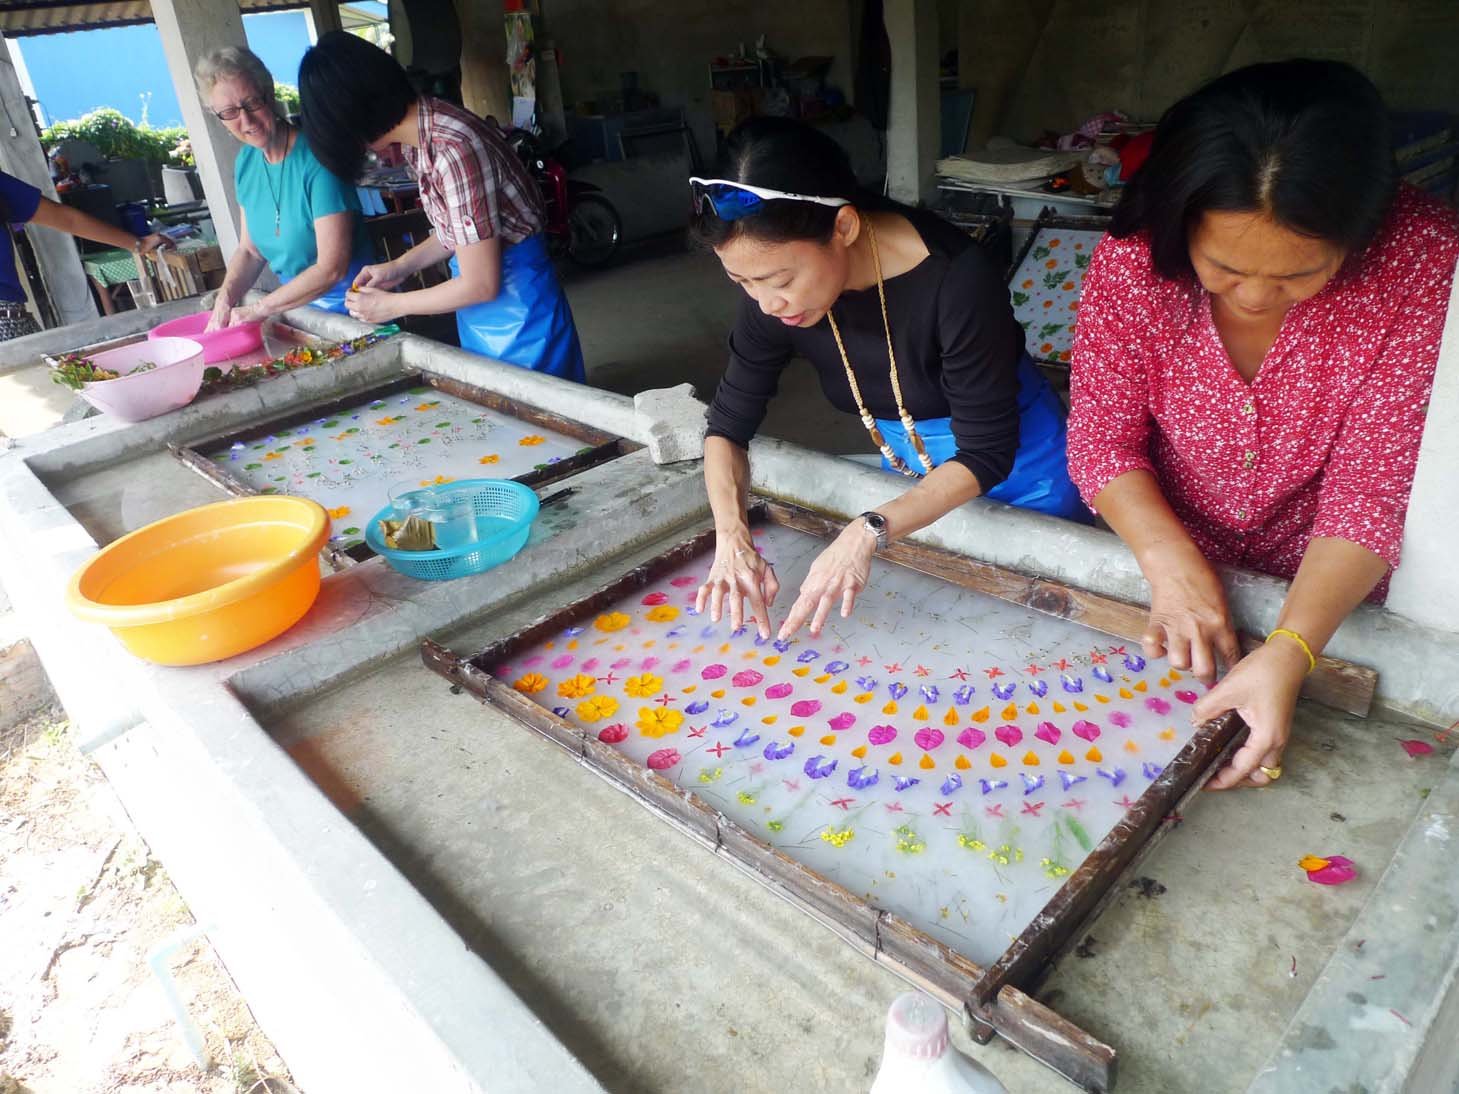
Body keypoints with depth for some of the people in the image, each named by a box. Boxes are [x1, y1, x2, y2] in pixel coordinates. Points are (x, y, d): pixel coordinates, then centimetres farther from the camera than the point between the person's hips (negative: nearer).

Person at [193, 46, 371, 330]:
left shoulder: (314, 158, -15)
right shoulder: (246, 162, 7)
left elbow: (332, 267, -19)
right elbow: (250, 250, 16)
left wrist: (257, 310, -15)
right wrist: (225, 298, -4)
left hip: (346, 306, -6)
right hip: (297, 305, 6)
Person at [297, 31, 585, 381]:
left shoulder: (451, 150, -26)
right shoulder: (419, 133, 0)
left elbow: (481, 285, -22)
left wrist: (391, 305, -11)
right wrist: (400, 267, 4)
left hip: (514, 298, -8)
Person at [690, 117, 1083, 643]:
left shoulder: (956, 279, -36)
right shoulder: (773, 290, -22)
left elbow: (986, 453, -30)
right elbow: (728, 423, -13)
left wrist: (868, 533, -43)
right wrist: (732, 535, -30)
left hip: (1014, 458, -4)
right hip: (906, 463, 4)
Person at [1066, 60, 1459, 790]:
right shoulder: (1135, 260, -21)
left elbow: (1371, 490, -22)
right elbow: (1102, 440, -14)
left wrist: (1288, 653, -36)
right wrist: (1170, 561, -32)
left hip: (1320, 591, 0)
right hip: (1161, 571, 0)